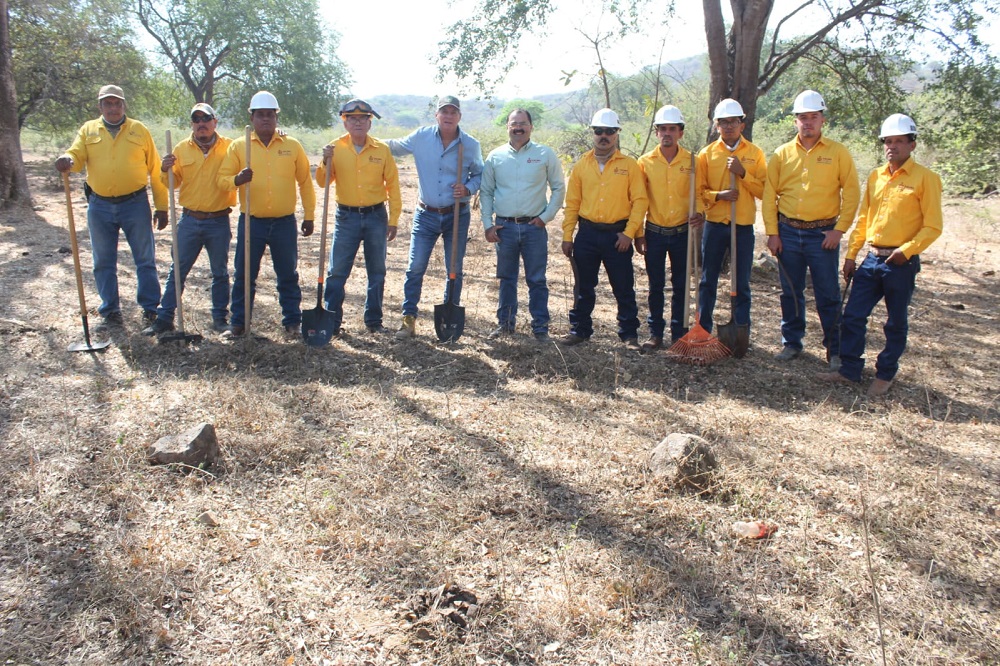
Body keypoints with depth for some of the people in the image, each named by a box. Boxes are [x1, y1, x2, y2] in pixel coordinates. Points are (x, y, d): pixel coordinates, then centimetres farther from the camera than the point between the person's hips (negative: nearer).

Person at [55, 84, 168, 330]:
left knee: (145, 260, 3)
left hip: (135, 204, -2)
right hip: (99, 207, 2)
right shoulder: (88, 130, 9)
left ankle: (150, 308, 14)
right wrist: (66, 159, -30)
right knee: (103, 263, 8)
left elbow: (155, 170, 3)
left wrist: (161, 206, 0)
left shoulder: (139, 130, 4)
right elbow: (76, 157, -4)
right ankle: (110, 312, 19)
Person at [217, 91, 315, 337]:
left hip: (284, 222, 0)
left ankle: (292, 321, 20)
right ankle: (239, 322, 18)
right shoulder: (238, 146, 3)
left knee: (288, 275, 9)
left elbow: (305, 183, 8)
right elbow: (222, 179, 0)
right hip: (251, 222, 0)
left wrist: (309, 216, 6)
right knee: (244, 275, 6)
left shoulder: (292, 146, 3)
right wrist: (237, 180, -23)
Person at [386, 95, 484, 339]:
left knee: (455, 271, 7)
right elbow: (393, 146, 12)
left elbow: (479, 175, 7)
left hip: (457, 216, 0)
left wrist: (468, 189, -13)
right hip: (426, 215, 0)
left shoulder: (471, 145, -5)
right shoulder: (421, 137, -3)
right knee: (415, 268, -1)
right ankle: (409, 319, 9)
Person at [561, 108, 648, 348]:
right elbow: (572, 203, 7)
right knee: (584, 287, 11)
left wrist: (629, 233, -10)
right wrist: (567, 235, 2)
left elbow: (640, 200, -3)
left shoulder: (629, 165, 1)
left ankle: (629, 333, 14)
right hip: (587, 234, 2)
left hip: (617, 235, -2)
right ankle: (580, 329, 23)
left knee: (624, 288, 3)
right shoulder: (581, 165, 7)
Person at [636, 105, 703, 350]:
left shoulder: (691, 161, -1)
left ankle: (679, 333, 19)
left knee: (680, 286, 8)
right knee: (656, 286, 7)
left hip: (682, 232, 0)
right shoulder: (645, 162, -1)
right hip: (654, 233, 0)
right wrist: (638, 233, -1)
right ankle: (655, 333, 17)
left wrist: (698, 213, -17)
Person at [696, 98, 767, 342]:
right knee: (708, 281, 7)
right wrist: (718, 195, -15)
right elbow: (698, 190, 2)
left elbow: (764, 190, -1)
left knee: (741, 283, 5)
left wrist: (742, 173, -13)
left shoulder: (754, 153, 4)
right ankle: (703, 330, 17)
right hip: (714, 225, 0)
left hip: (743, 227, 0)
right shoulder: (707, 153, 4)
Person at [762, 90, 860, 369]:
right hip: (788, 232, 2)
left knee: (828, 296, 2)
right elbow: (769, 195, 4)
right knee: (790, 292, 11)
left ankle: (835, 350, 13)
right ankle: (791, 342, 24)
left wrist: (839, 229, -8)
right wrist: (772, 233, -1)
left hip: (823, 234, -2)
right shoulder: (782, 154, 5)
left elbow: (851, 192, -1)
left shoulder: (838, 152, 0)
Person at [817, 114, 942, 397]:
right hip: (872, 259, 5)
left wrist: (907, 249, -20)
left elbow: (933, 226, -8)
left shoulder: (925, 178, -6)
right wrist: (851, 254, 12)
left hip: (901, 264, -5)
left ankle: (885, 375, 20)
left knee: (895, 323, 8)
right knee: (853, 316, 5)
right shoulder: (875, 176, 10)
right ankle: (849, 369, 17)